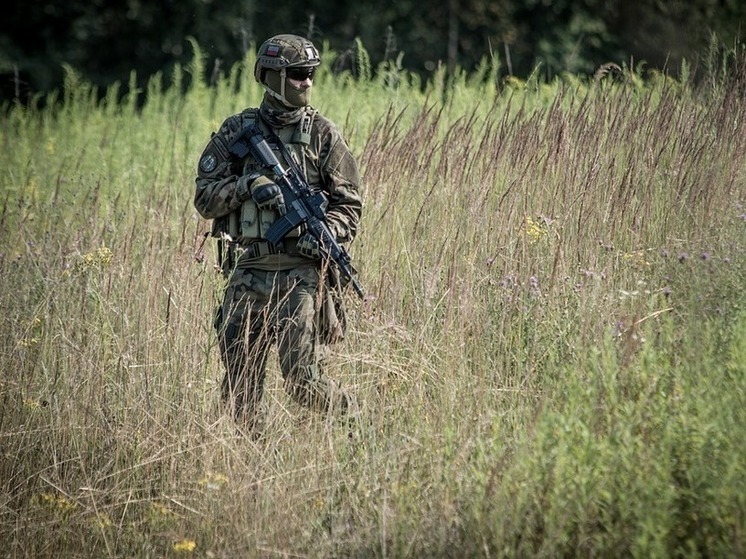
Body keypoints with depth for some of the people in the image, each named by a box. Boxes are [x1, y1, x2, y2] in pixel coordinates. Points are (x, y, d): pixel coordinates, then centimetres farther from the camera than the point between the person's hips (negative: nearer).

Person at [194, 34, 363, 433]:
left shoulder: (322, 134, 4)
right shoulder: (236, 131, 8)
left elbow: (349, 205, 3)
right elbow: (204, 198, 5)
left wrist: (324, 233, -17)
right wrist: (248, 184, -13)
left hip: (301, 271, -2)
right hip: (248, 270, 3)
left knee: (301, 381, -10)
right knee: (239, 387, 4)